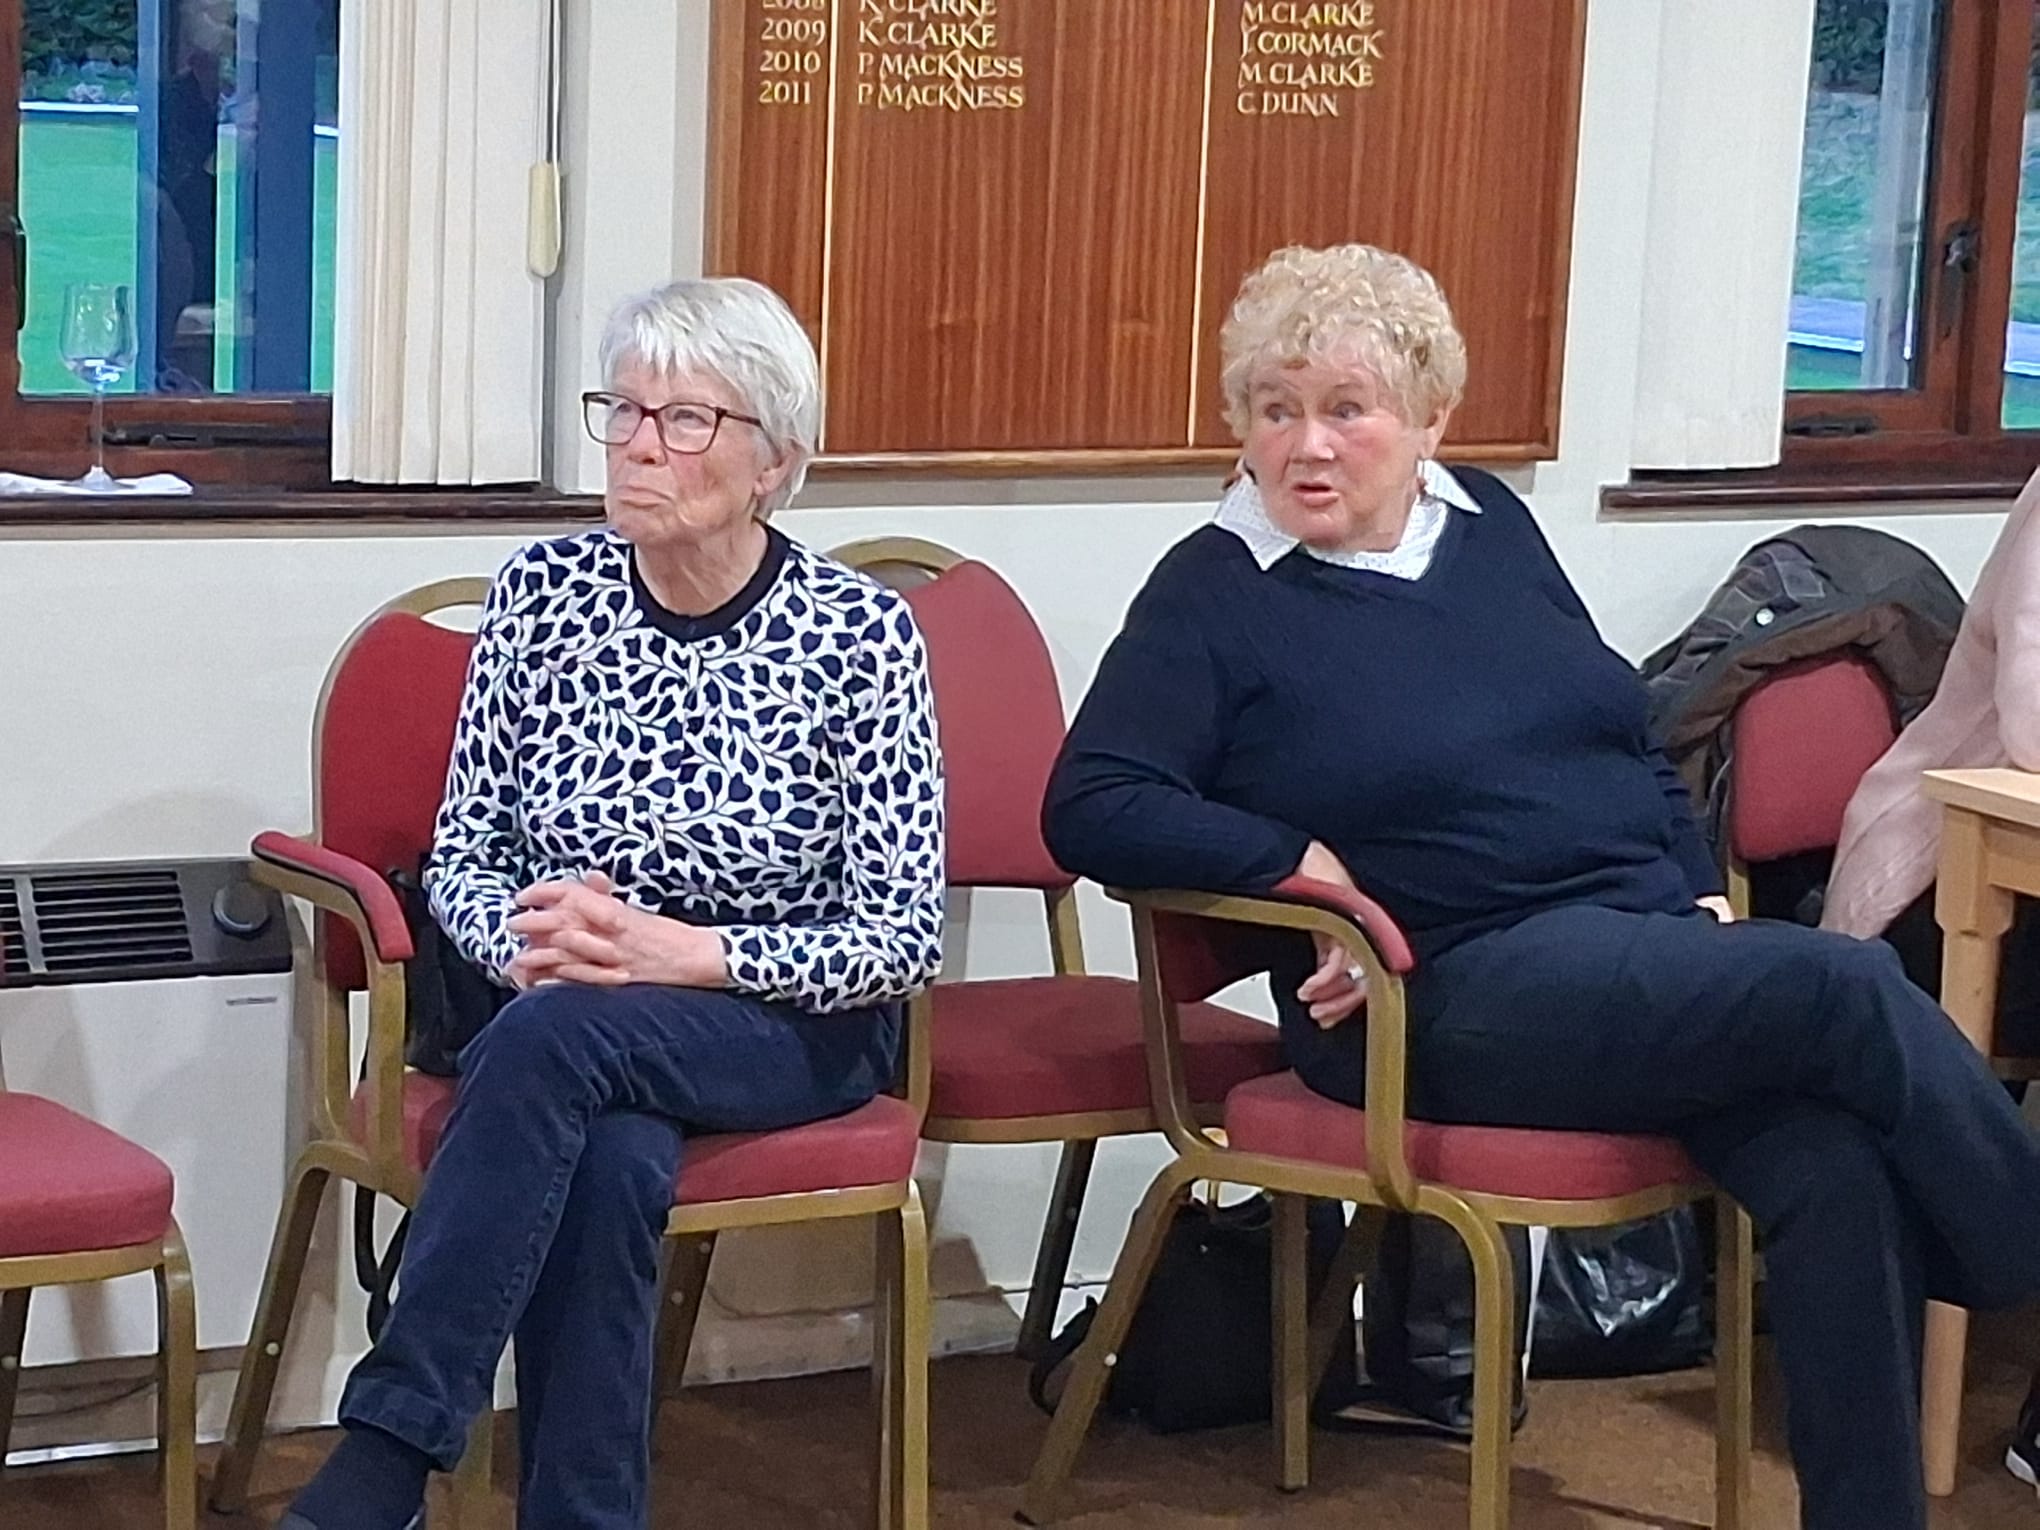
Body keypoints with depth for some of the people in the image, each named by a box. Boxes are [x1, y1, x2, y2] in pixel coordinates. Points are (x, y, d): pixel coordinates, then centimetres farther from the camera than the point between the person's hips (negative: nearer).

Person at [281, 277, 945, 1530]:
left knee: (553, 1037, -33)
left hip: (793, 1025, -2)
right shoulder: (541, 592, 0)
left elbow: (907, 939, -9)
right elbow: (460, 857, 6)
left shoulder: (861, 630, -10)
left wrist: (683, 951, -22)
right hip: (571, 1023, 2)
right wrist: (528, 939, -17)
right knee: (607, 1158, -34)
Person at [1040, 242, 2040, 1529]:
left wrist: (1703, 892, 10)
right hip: (1459, 993, -5)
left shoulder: (1490, 522, 17)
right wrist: (1306, 863, -15)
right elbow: (1090, 808, -8)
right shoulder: (1215, 593, 1)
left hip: (1657, 931, 6)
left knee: (1842, 1173, -24)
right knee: (1848, 992, -26)